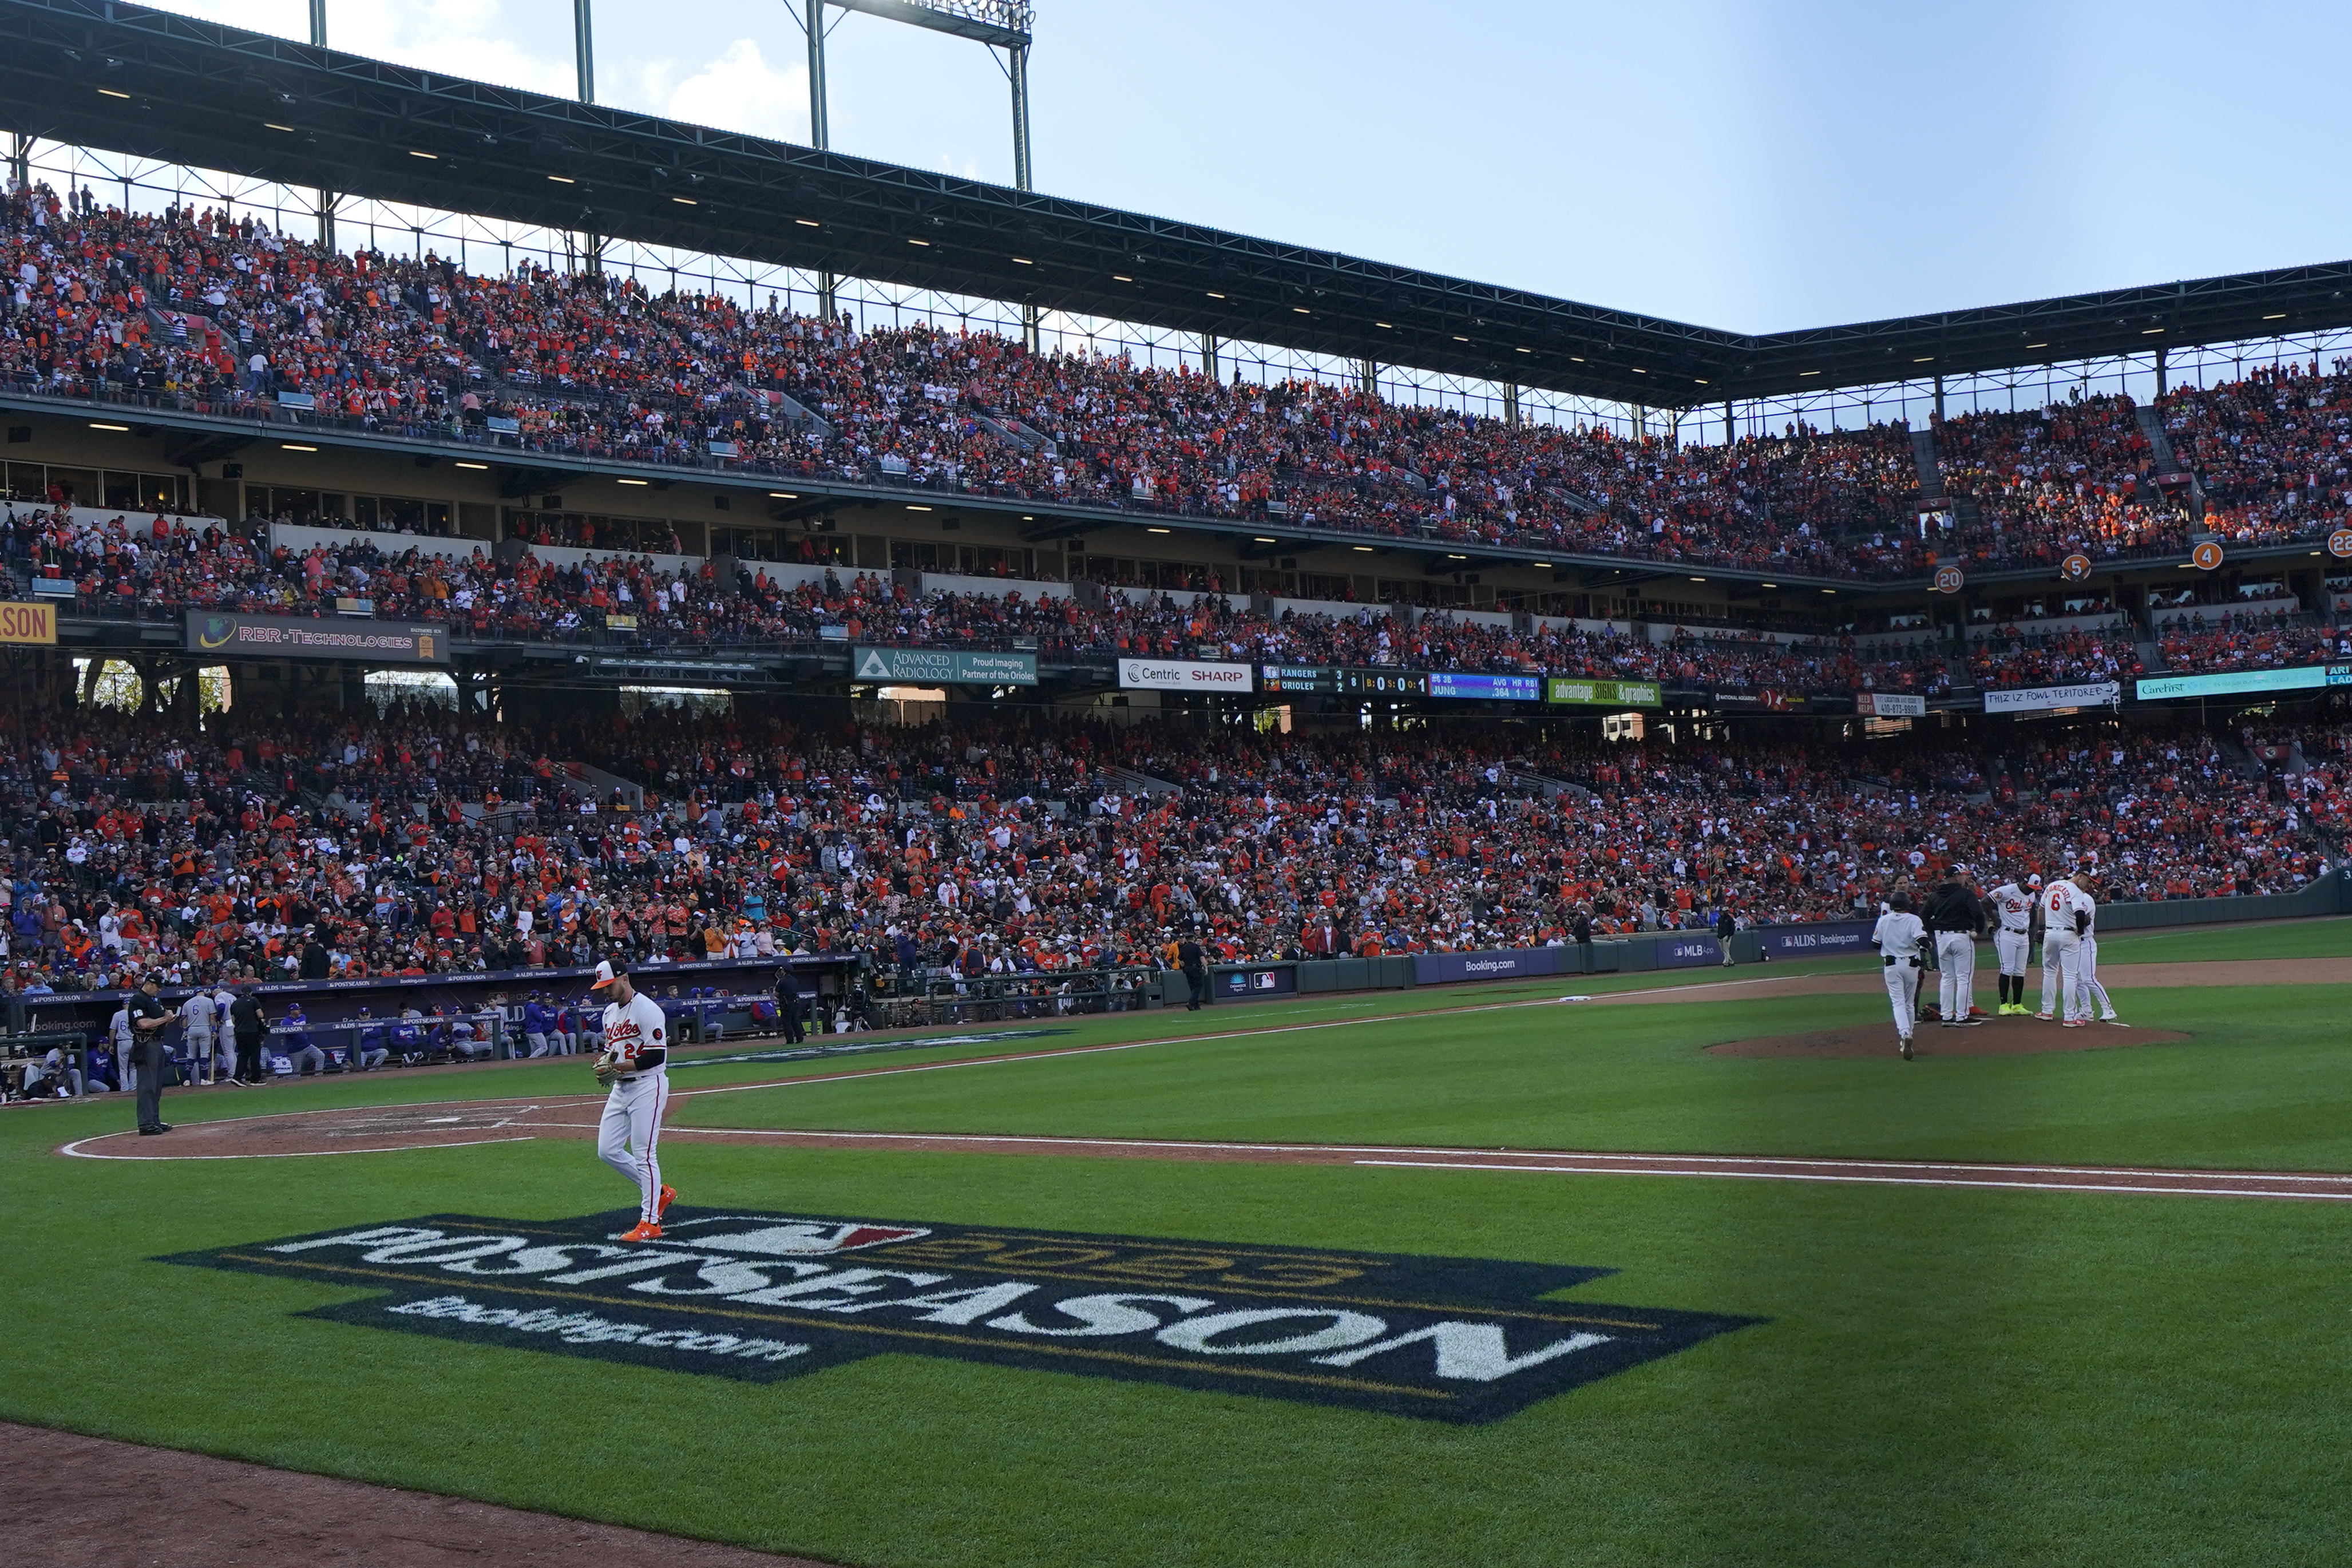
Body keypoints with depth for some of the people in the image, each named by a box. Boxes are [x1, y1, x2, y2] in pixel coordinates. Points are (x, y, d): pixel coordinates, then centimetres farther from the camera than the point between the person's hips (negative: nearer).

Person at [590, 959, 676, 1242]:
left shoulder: (647, 1009, -14)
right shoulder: (610, 1012, 14)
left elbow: (656, 1056, -19)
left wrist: (618, 1067, -20)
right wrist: (603, 1062, 1)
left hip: (648, 1086, -9)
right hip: (621, 1088, 9)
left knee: (644, 1155, -9)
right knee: (607, 1151, 6)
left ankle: (650, 1223, -2)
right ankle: (660, 1192, 21)